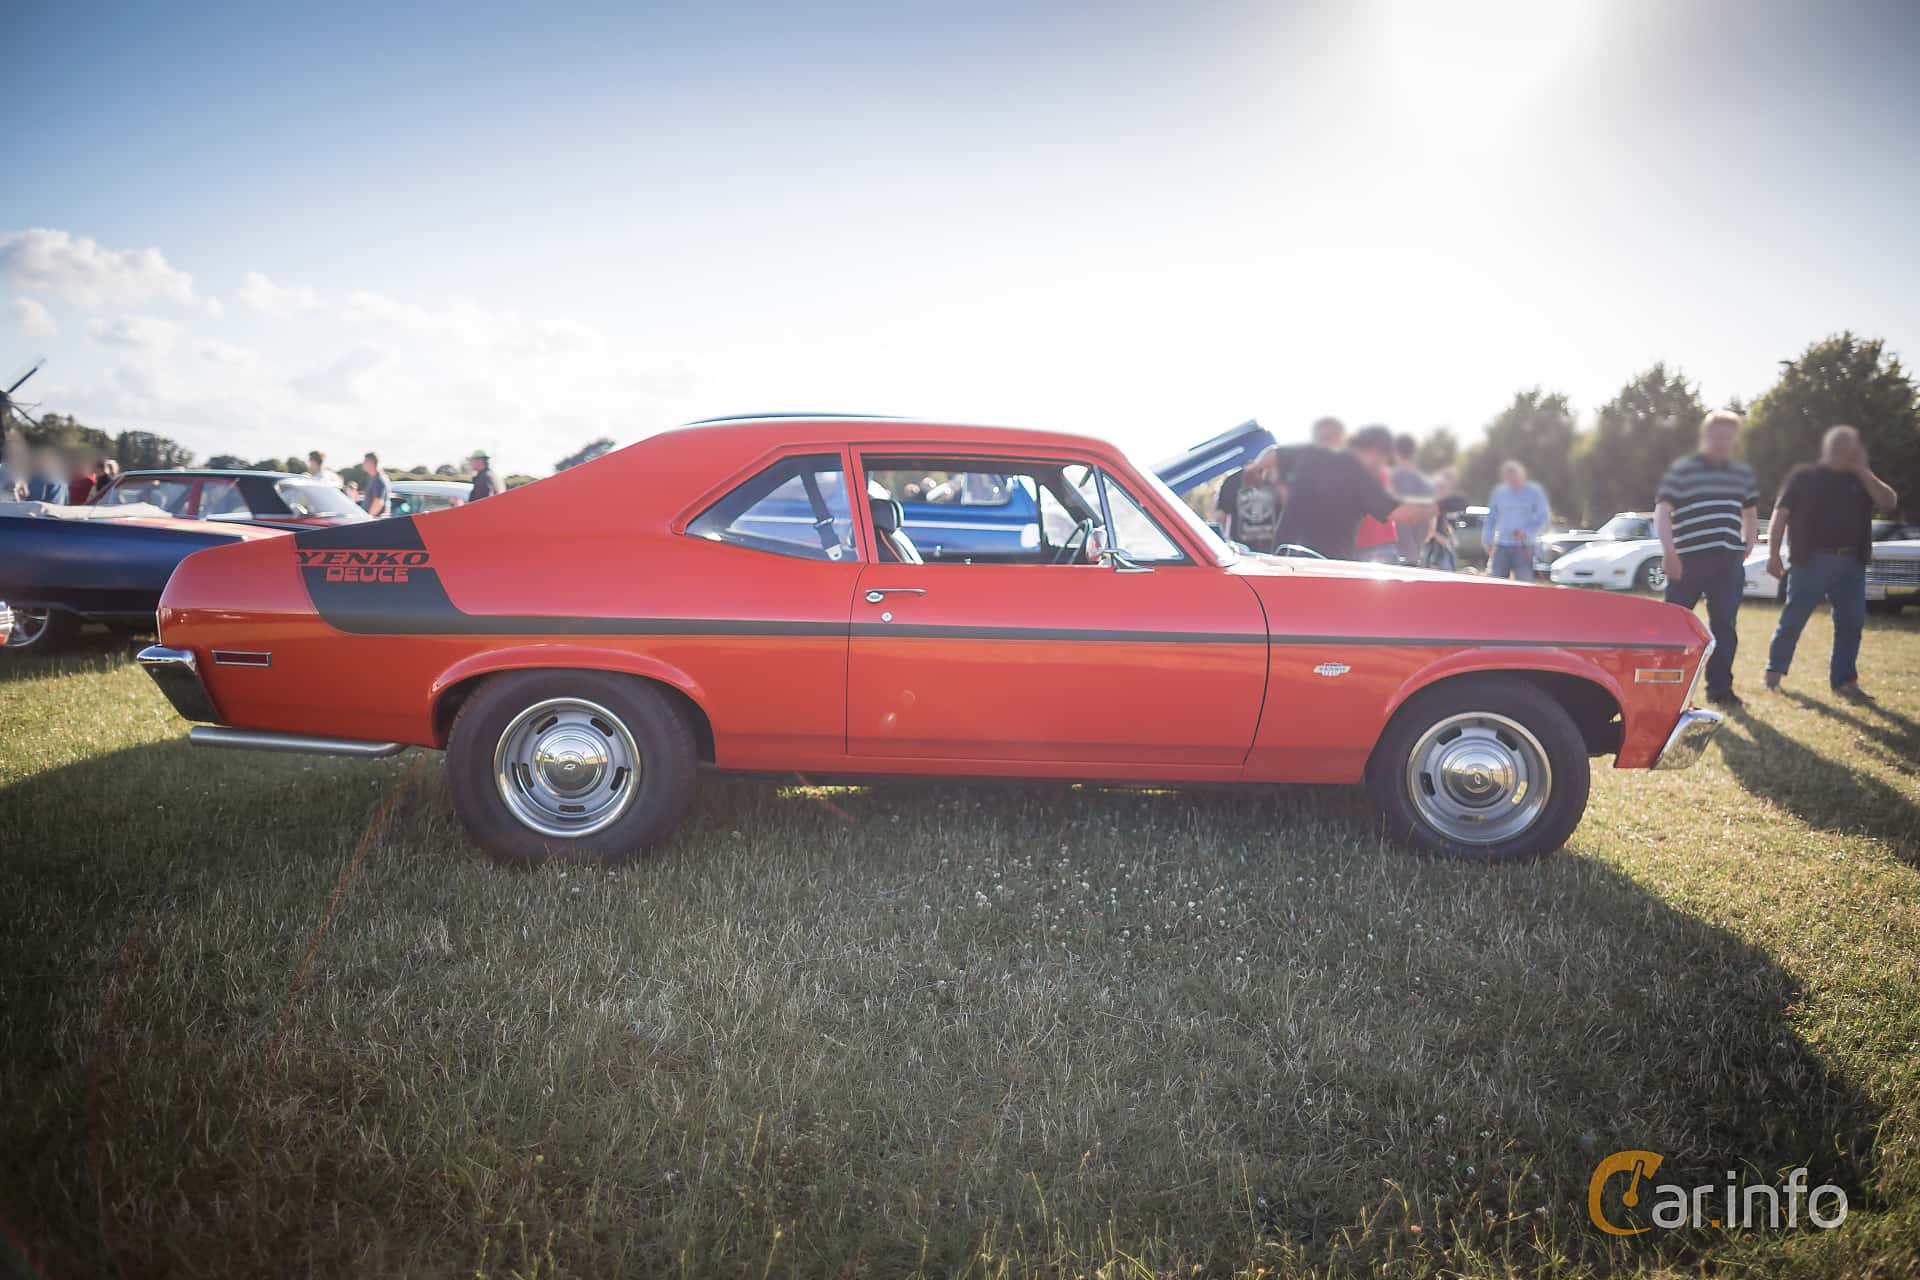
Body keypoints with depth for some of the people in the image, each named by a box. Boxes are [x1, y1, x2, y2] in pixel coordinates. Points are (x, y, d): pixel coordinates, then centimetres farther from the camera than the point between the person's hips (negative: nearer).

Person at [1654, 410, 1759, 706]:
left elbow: (1750, 511, 27)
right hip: (1688, 559, -4)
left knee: (1725, 624, 4)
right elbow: (1662, 512, -7)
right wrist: (1669, 552, -16)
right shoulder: (1682, 469, -2)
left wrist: (1748, 545, 14)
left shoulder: (1743, 473, 14)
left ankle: (1719, 687, 10)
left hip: (1729, 561, 5)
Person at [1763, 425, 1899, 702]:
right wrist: (1773, 555, -7)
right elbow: (1780, 515, 1)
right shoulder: (1804, 476, 5)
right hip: (1811, 561, -4)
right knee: (1792, 620, -1)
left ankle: (1844, 680, 5)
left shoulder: (1861, 480, 16)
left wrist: (1863, 471, 0)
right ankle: (1774, 671, 13)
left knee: (1851, 623, 1)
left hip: (1851, 564, 4)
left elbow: (1889, 502, 3)